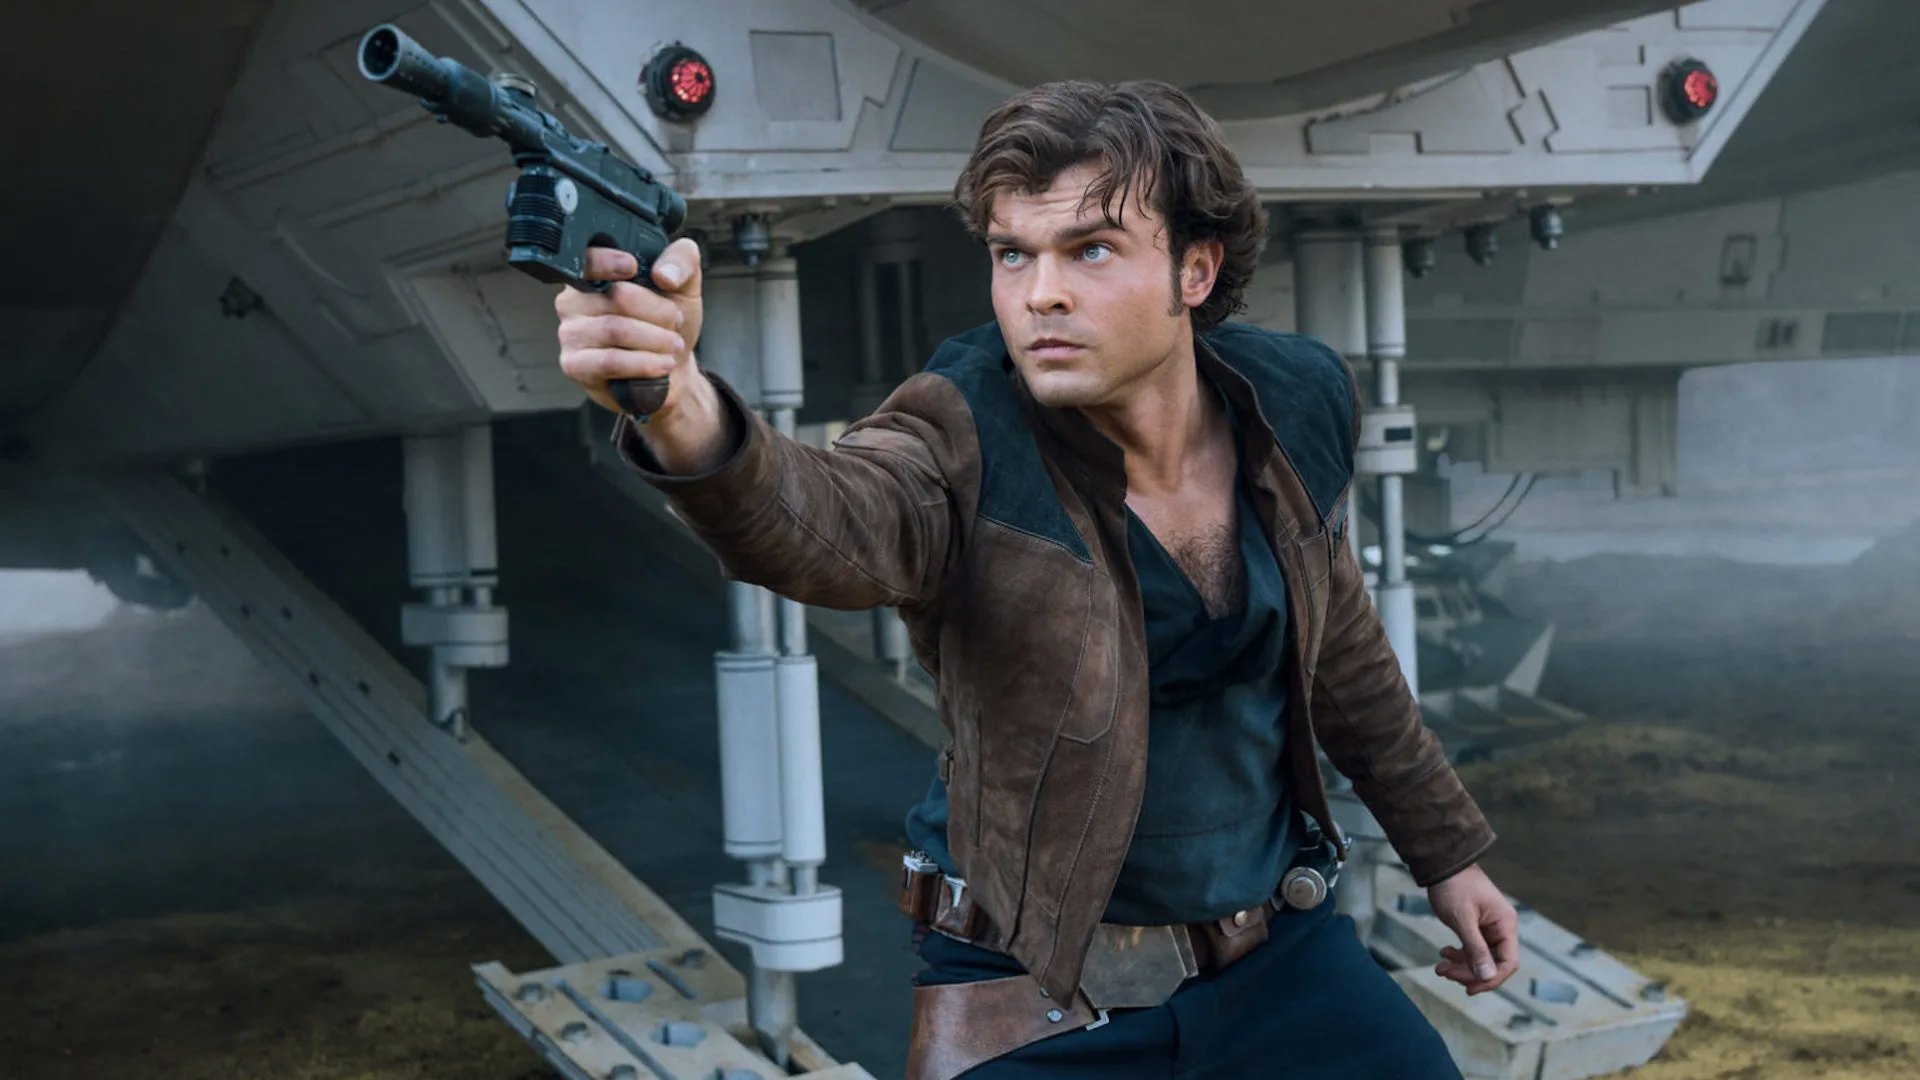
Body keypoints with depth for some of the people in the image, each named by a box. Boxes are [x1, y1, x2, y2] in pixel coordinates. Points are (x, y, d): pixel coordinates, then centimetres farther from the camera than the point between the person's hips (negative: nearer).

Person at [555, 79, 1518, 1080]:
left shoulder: (1292, 406, -7)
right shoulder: (968, 442, -20)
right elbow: (829, 521, -44)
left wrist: (1445, 851, 19)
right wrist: (682, 410, -64)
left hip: (1281, 959, 4)